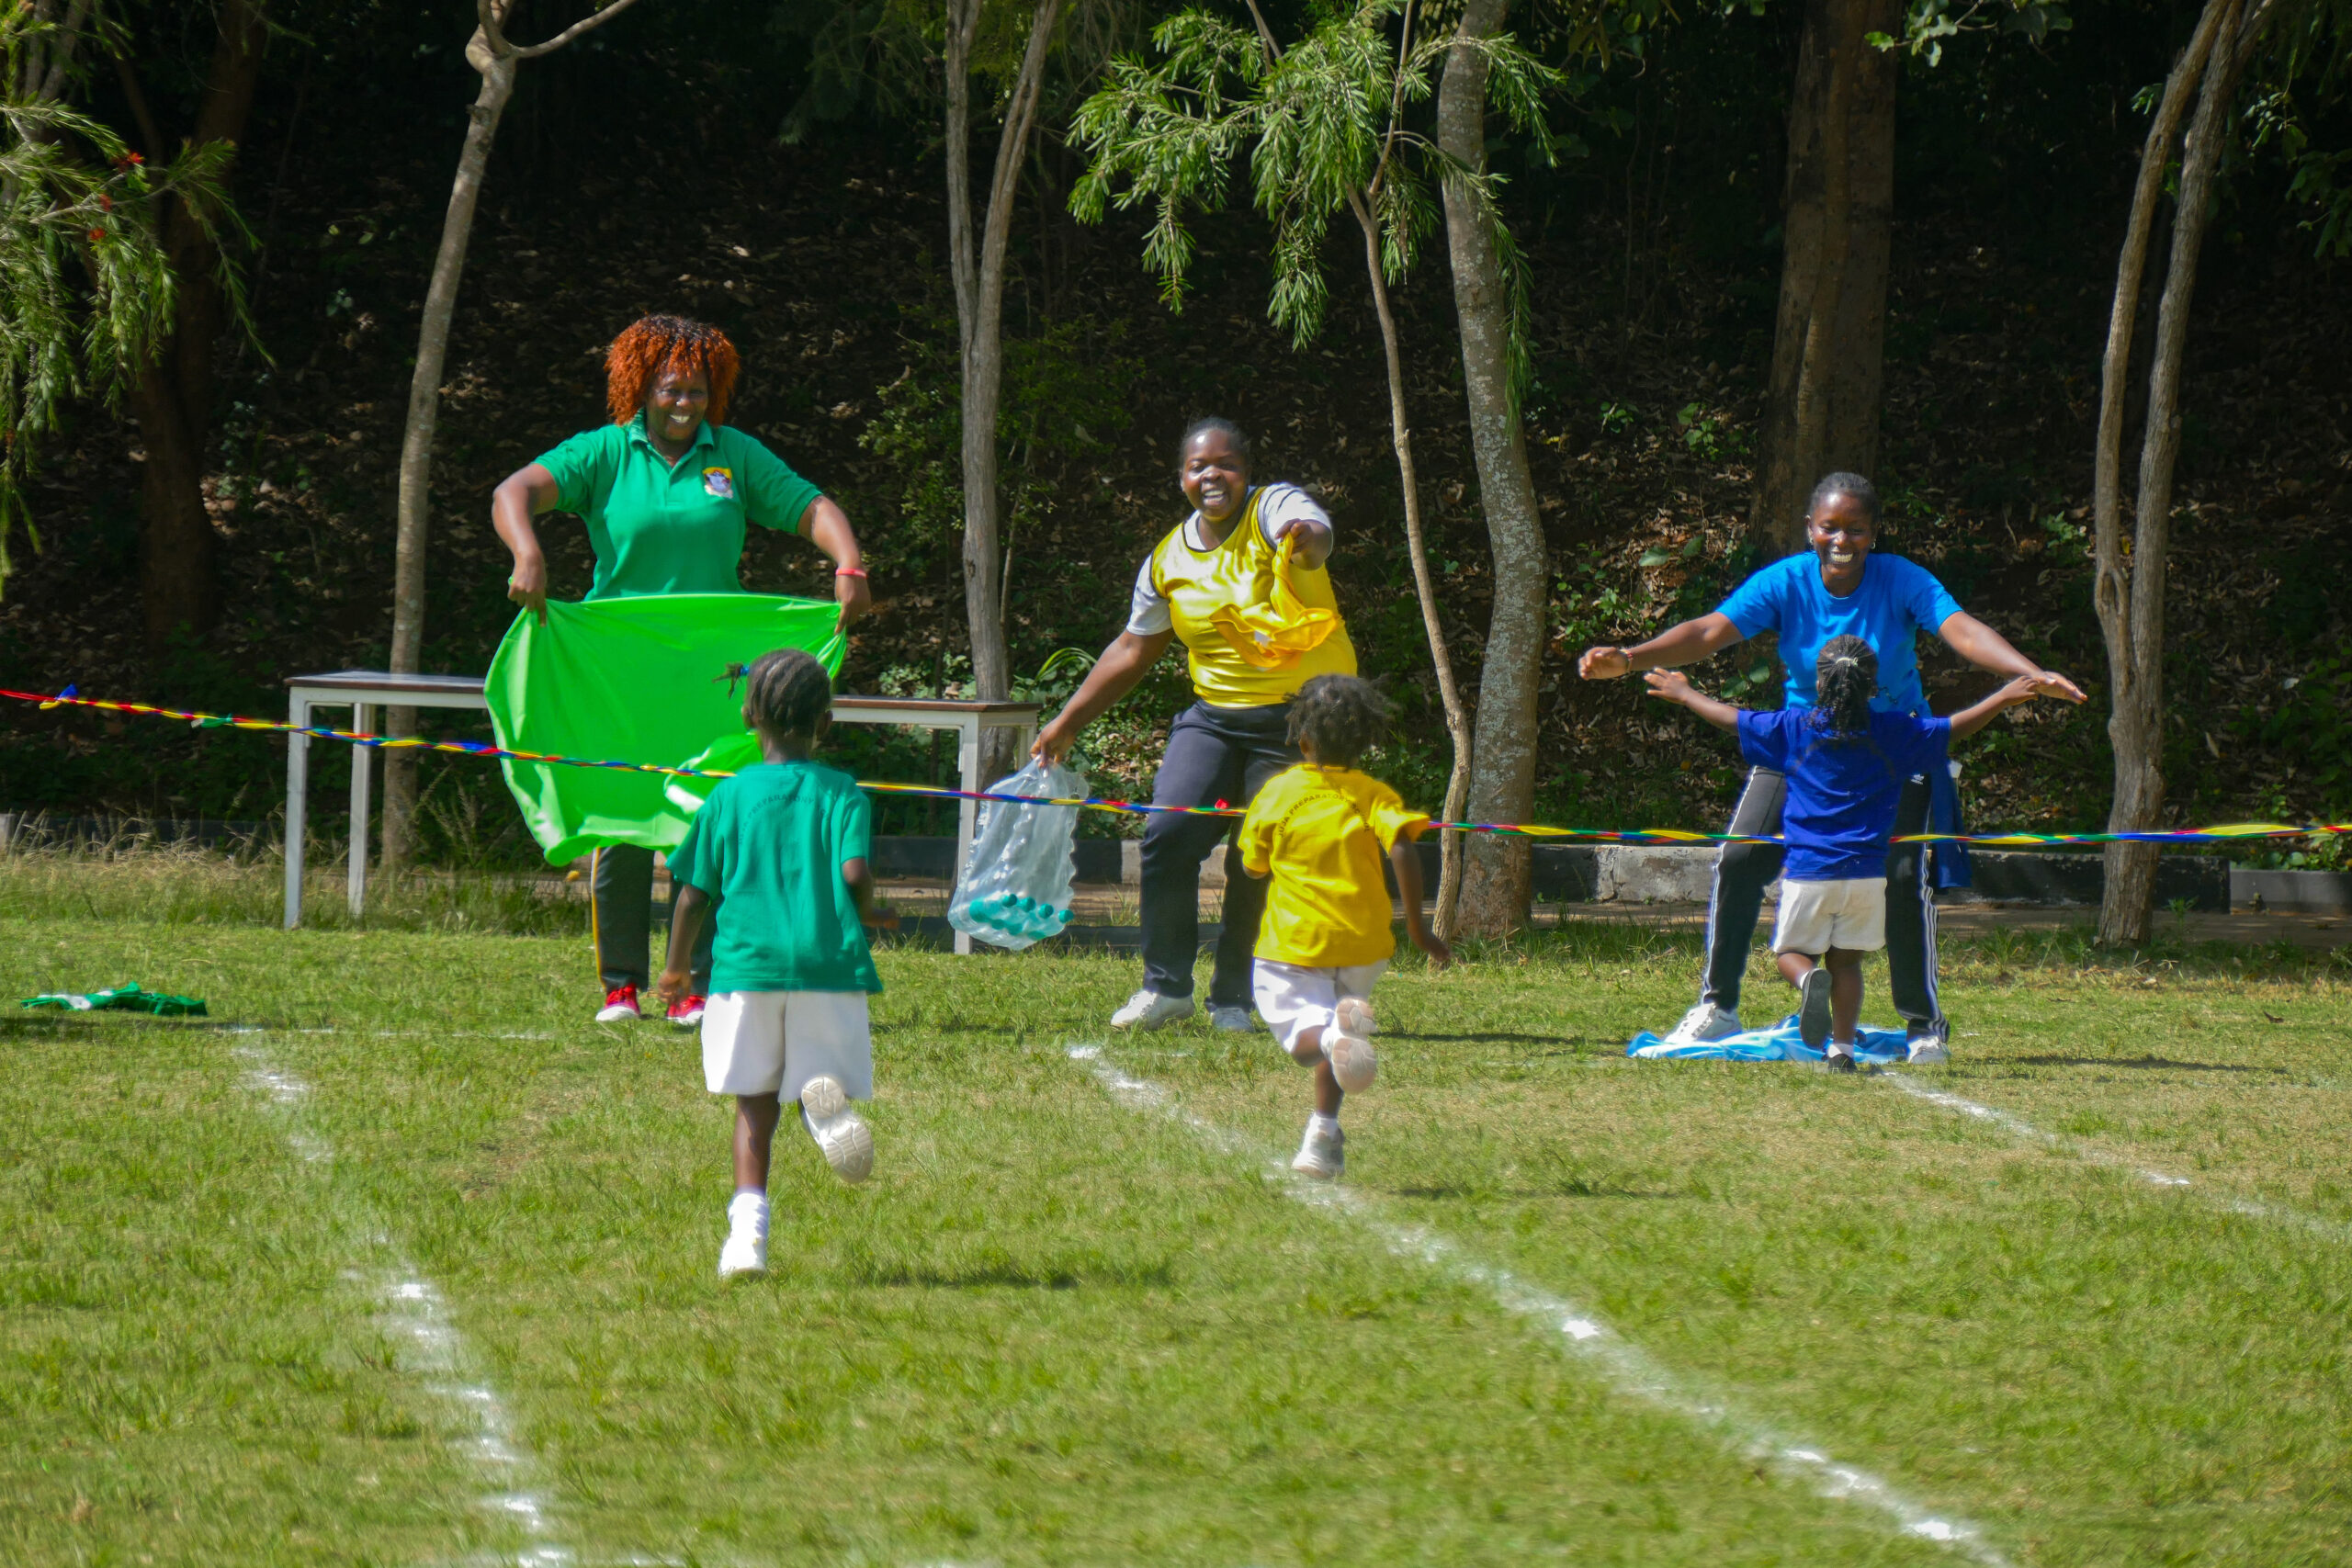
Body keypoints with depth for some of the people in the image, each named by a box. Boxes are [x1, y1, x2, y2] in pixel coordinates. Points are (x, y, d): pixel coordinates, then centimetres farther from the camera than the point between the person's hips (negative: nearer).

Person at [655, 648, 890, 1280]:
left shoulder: (729, 797, 9)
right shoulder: (842, 794, 6)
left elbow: (694, 895, 9)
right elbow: (855, 873, -8)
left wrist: (676, 968, 23)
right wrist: (865, 916, 14)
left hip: (746, 963, 1)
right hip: (828, 966, -1)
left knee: (755, 1108, 9)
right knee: (823, 1084, 8)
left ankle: (748, 1227, -5)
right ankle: (826, 1095, -30)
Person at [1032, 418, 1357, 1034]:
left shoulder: (1275, 508, -9)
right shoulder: (1169, 560, 6)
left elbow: (1317, 533, -34)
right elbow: (1133, 650, 17)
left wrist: (1306, 541, -60)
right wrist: (1067, 722, 17)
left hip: (1301, 714, -4)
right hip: (1215, 715, 4)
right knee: (1168, 836, -11)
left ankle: (1233, 999, 12)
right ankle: (1166, 985, 4)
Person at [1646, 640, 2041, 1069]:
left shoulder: (1794, 728, 0)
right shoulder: (1894, 733, 1)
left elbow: (1731, 718, 11)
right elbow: (1956, 728, 11)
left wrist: (1685, 694, 28)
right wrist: (2005, 698, 24)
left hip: (1808, 872, -1)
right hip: (1866, 873, 1)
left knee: (1791, 950, 12)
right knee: (1847, 960, 11)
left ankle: (1809, 979, -21)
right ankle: (1842, 1047, 1)